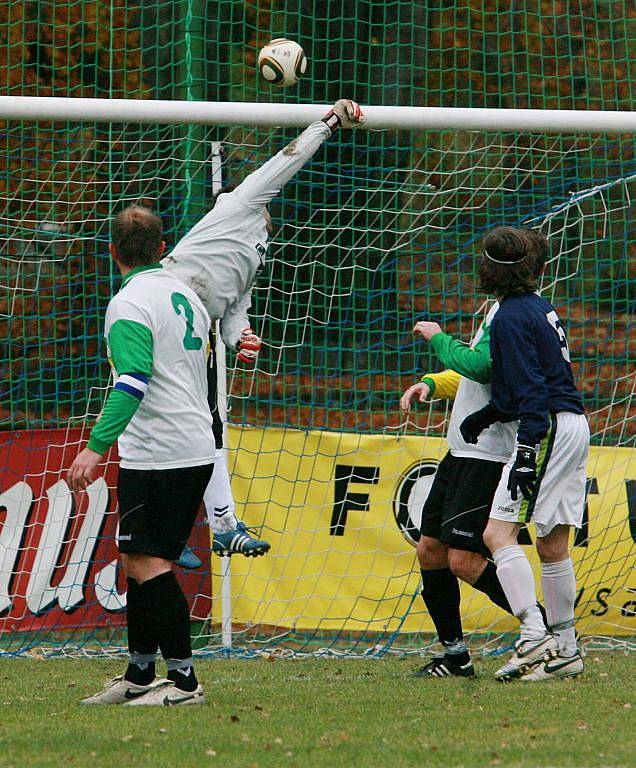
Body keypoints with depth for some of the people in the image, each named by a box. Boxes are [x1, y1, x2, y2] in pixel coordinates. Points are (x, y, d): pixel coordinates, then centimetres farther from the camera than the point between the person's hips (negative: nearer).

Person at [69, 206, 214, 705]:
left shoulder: (130, 305, -13)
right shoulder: (185, 294, 13)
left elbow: (133, 383, -24)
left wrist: (96, 448, -27)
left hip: (157, 454, -9)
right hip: (198, 450, 9)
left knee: (148, 563, -8)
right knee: (140, 560, 15)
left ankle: (184, 680, -11)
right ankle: (140, 676, 20)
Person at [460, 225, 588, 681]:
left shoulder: (511, 318, -11)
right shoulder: (540, 307, 17)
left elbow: (530, 389, -18)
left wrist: (527, 453, -22)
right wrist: (486, 416, 31)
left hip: (548, 430, -10)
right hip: (574, 426, 10)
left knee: (499, 532, -14)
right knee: (553, 543, 12)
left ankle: (534, 636, -25)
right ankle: (566, 651, 15)